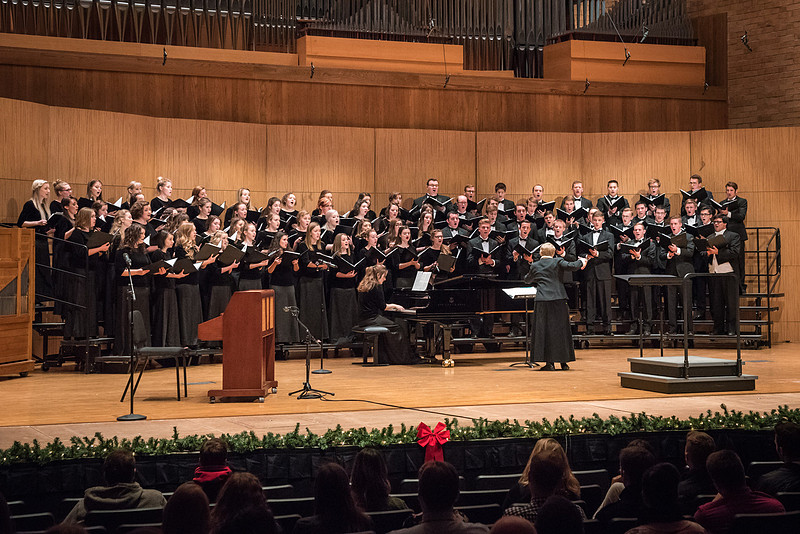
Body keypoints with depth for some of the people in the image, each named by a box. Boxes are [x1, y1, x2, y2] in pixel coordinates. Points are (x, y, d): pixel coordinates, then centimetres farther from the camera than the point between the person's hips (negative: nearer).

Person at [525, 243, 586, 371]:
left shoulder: (535, 266, 10)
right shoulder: (557, 262, 2)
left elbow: (527, 280, 24)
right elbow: (572, 266, -11)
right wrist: (581, 262, 9)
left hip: (542, 300, 0)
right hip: (558, 299, 0)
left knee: (544, 330, 4)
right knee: (561, 330, 8)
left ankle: (549, 362, -2)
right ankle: (563, 362, 12)